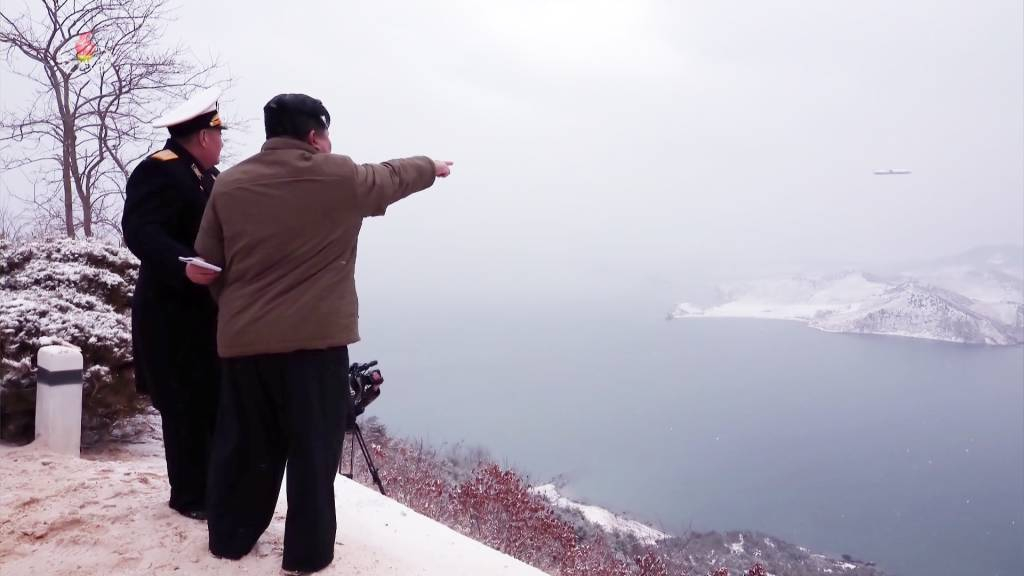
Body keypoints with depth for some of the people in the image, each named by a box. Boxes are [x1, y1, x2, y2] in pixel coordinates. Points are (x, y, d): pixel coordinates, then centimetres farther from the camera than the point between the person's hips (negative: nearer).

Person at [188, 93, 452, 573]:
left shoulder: (229, 184, 6)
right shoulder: (339, 177, -3)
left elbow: (207, 263, 9)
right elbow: (392, 176, 15)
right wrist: (432, 167, 34)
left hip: (242, 339, 4)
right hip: (314, 338, -4)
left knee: (244, 444, 18)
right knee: (314, 448, 7)